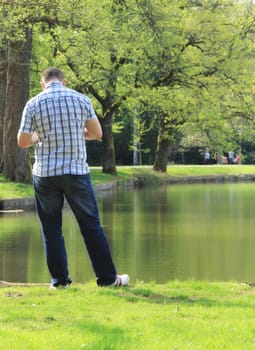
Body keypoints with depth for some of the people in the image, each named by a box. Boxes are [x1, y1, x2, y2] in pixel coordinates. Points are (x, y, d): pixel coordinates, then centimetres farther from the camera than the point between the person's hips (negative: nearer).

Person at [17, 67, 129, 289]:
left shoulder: (33, 104, -3)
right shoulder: (81, 99, 0)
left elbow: (22, 142, -1)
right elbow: (97, 133, 7)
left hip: (45, 174, 0)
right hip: (77, 171, 0)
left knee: (51, 229, 9)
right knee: (91, 226, 7)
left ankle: (59, 280, 9)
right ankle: (107, 277, 10)